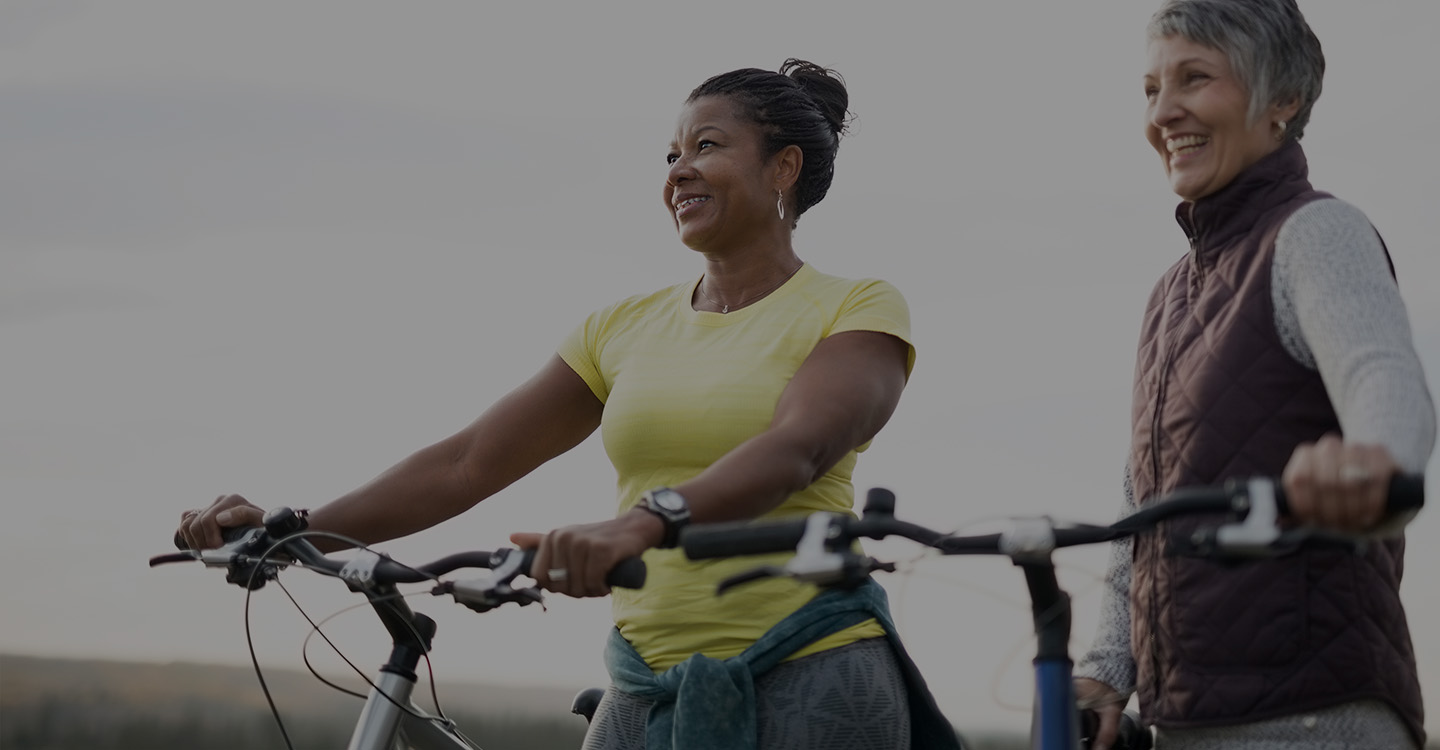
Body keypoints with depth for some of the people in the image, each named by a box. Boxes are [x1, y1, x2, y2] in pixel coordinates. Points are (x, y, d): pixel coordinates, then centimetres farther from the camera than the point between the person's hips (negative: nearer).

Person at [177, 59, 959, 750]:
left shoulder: (857, 312, -2)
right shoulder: (625, 328, 13)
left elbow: (796, 450, -22)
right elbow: (465, 464, 8)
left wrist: (649, 521, -40)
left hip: (810, 687, -5)